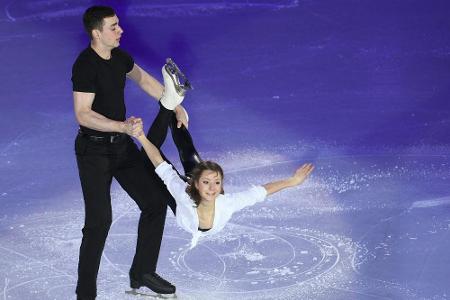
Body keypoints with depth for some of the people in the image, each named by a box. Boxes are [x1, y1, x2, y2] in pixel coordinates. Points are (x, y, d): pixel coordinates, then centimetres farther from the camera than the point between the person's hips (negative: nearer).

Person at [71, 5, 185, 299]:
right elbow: (83, 115, -27)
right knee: (99, 220, -11)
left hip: (122, 144, 8)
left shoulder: (119, 56, 2)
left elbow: (144, 79, 20)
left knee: (156, 200, 10)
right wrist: (123, 126, -38)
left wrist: (177, 107, 14)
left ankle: (143, 272, 24)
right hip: (94, 150, -8)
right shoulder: (85, 65, -22)